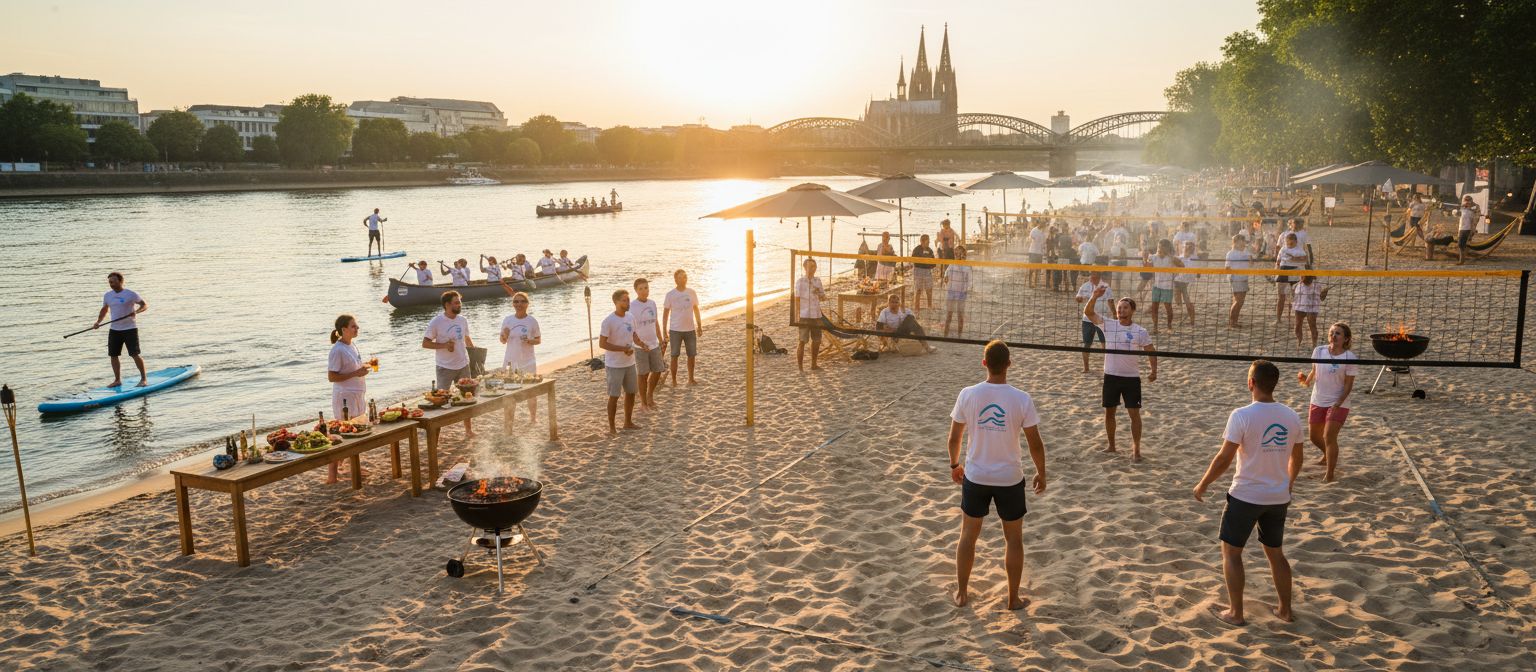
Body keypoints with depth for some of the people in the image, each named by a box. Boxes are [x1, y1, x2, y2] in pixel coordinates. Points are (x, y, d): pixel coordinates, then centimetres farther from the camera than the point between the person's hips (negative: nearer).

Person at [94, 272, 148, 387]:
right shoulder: (107, 296, 9)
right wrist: (98, 322, 8)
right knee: (113, 355, 7)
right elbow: (104, 310, 22)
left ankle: (144, 379, 0)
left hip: (130, 329, -6)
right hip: (114, 330, 6)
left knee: (135, 355, -9)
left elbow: (145, 305, -5)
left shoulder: (131, 294, -8)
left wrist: (136, 311, -25)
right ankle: (117, 380, 18)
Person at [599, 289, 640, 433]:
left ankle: (628, 422, 30)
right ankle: (611, 426, 11)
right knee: (614, 396, 1)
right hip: (614, 365, -7)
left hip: (630, 363, 7)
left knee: (631, 392, 15)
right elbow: (602, 344, -18)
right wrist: (623, 349, -21)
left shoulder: (630, 318, 3)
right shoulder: (608, 321, -17)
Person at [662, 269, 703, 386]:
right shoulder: (670, 294, -7)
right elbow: (665, 313, -2)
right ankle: (674, 380, 15)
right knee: (674, 356, 4)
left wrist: (699, 326, 10)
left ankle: (691, 379, 23)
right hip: (675, 330, -3)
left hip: (690, 329, 3)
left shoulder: (692, 293, 0)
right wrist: (665, 332, -3)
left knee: (691, 355, 8)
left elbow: (696, 310, 11)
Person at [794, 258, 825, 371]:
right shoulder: (800, 282, -7)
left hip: (816, 316, 6)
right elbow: (797, 300, -7)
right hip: (804, 316, -6)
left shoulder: (817, 281, 10)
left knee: (817, 340, 14)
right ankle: (800, 367, 2)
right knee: (802, 342, -4)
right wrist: (797, 316, -12)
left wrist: (819, 292, -7)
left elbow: (823, 297, 16)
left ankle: (814, 364, 30)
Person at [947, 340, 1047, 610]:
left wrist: (954, 465, 16)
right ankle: (1014, 598, 26)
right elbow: (1035, 444, -9)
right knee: (1013, 538, 17)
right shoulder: (1022, 399, -15)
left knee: (968, 534, 18)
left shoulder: (968, 395, -12)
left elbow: (954, 438, -2)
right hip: (1010, 479, -1)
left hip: (975, 477, 1)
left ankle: (961, 593, 29)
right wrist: (1041, 474, 8)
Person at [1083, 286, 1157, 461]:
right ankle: (1111, 446, 25)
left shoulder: (1140, 331, -3)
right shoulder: (1108, 325, -1)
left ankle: (1136, 450, 9)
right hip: (1111, 376, 2)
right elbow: (1088, 312, -9)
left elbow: (1151, 351, 4)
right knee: (1109, 412, 9)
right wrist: (1095, 297, -25)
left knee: (1134, 413, -1)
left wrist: (1154, 371, -8)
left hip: (1132, 378, -1)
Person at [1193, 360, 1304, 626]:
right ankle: (1285, 610, 30)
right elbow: (1296, 459, 11)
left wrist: (1202, 485, -2)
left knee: (1231, 551, 10)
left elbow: (1224, 458, -16)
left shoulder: (1242, 416, -18)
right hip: (1278, 497, 5)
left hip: (1245, 496, -5)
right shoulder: (1291, 417, 0)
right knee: (1275, 552, 22)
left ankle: (1235, 612, 14)